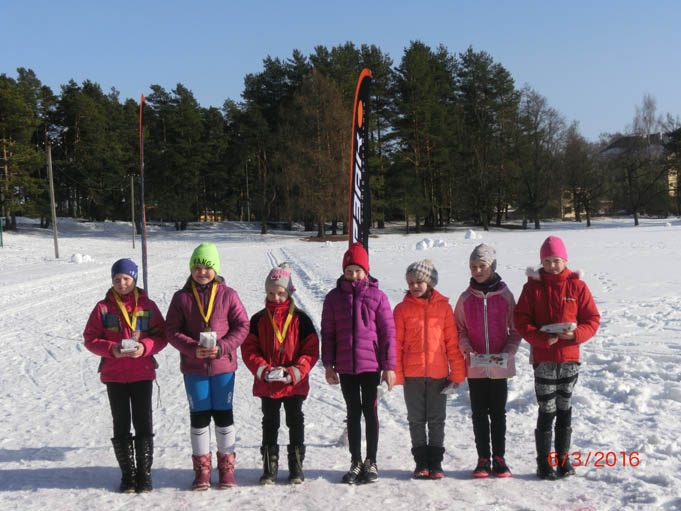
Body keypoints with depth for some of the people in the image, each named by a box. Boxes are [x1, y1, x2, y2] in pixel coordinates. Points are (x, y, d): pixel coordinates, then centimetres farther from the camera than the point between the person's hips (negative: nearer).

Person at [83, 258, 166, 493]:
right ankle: (127, 474, 17)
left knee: (143, 424, 2)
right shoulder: (103, 307, 1)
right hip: (114, 376, 0)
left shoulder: (147, 306, 2)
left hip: (142, 374, 0)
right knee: (121, 425, 6)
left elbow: (161, 336, 3)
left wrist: (145, 347, -16)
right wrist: (111, 349, -16)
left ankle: (144, 473, 14)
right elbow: (90, 338, 1)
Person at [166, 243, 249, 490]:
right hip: (193, 367, 1)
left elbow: (242, 325, -1)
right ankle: (202, 469, 19)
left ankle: (226, 468, 19)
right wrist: (193, 348, -16)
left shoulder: (228, 295, 0)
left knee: (223, 414, 6)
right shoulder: (181, 297, 1)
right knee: (199, 416, 7)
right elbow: (172, 330, 0)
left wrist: (222, 347, -15)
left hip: (223, 365, 0)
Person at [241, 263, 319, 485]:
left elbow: (311, 350, -3)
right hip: (266, 384, 1)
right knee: (270, 424, 9)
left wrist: (293, 372, -16)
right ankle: (269, 469, 18)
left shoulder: (300, 318, -1)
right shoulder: (258, 319, 3)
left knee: (295, 422, 7)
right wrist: (264, 370, -16)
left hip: (295, 384, -1)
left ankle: (296, 468, 19)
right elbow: (248, 350, 0)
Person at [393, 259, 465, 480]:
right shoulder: (402, 309, 2)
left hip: (438, 373, 0)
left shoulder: (443, 306, 3)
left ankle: (435, 463, 16)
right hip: (412, 374, 0)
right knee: (416, 420, 8)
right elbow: (396, 343, 1)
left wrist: (457, 374, 0)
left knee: (437, 420, 6)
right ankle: (421, 463, 17)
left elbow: (452, 342, 4)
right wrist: (395, 374, -6)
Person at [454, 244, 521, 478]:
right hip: (474, 366, 1)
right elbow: (459, 328, 7)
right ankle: (483, 459, 16)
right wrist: (466, 347, -11)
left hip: (500, 365, -1)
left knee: (498, 413, 8)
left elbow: (515, 330, 2)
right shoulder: (466, 297, 2)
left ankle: (499, 458, 18)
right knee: (479, 413, 7)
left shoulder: (505, 295, -2)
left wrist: (508, 351, -13)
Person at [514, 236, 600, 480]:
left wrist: (575, 334, -15)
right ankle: (543, 462, 11)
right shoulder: (533, 286, 0)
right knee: (547, 411, 0)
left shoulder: (577, 285, 3)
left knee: (565, 409, 11)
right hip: (543, 359, -2)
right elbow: (521, 321, -4)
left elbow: (592, 319, 4)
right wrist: (544, 339, -17)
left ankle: (564, 458, 23)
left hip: (570, 357, 2)